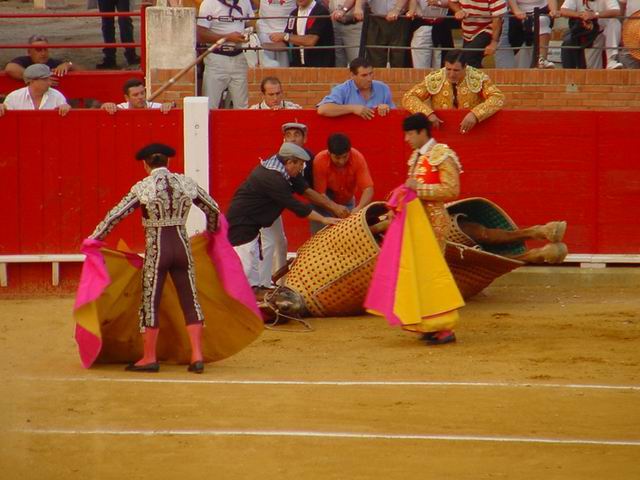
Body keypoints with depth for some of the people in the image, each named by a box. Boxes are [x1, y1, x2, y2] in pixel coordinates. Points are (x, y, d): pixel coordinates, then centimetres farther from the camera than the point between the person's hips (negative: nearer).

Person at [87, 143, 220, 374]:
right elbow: (213, 209, 12)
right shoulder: (185, 183, 2)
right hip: (182, 246, 3)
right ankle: (197, 357, 5)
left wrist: (94, 238, 2)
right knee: (190, 301, 8)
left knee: (150, 302, 7)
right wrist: (211, 230, 32)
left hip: (156, 250, -3)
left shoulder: (143, 188, -8)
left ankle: (149, 358, 11)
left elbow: (116, 214, -9)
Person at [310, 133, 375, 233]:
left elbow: (368, 189, -29)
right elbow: (320, 194, -28)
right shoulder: (320, 161, -29)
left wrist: (359, 208, -47)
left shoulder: (358, 158, -25)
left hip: (347, 202, 2)